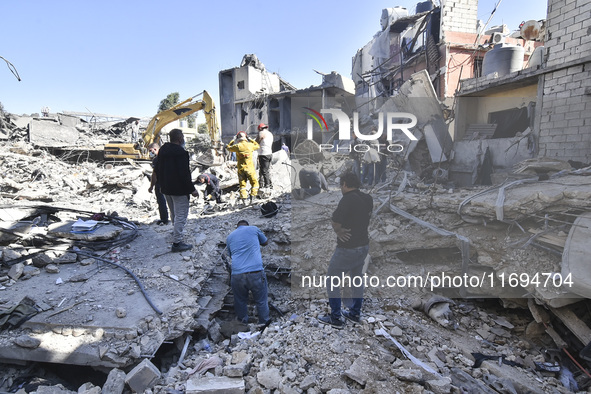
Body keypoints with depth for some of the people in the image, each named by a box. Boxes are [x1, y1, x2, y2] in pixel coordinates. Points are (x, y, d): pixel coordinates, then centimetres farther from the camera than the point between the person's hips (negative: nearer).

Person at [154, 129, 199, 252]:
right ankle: (176, 243, -4)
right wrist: (192, 189, -17)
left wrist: (162, 184, 24)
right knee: (181, 215, -4)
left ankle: (176, 232, 44)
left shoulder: (162, 150, 9)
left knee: (174, 214, 25)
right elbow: (184, 174, -23)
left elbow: (157, 169, 16)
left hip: (166, 188, 9)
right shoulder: (181, 153, -19)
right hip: (179, 189, -9)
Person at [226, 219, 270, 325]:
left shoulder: (229, 237, 17)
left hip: (237, 275, 3)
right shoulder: (254, 229, 10)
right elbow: (265, 242, 26)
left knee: (240, 302, 20)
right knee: (261, 302, 14)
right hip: (256, 272, -2)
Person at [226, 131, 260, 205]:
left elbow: (229, 147, 14)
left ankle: (243, 199, 6)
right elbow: (257, 146, 16)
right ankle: (252, 197, 2)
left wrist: (233, 140, 20)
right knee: (254, 182, 12)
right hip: (250, 168, -1)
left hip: (241, 168, 1)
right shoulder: (250, 145, -6)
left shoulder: (237, 146, -6)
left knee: (242, 184, 11)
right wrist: (250, 139, 20)